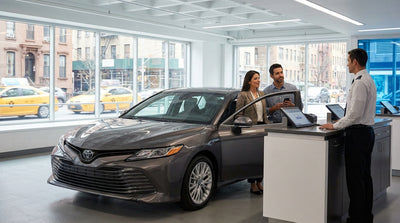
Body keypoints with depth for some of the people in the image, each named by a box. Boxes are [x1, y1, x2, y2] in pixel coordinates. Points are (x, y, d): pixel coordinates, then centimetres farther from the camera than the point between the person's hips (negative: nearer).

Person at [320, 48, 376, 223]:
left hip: (357, 133, -11)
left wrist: (335, 125, -13)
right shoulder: (369, 80, 16)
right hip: (367, 131, 11)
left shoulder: (360, 83, -16)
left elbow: (355, 113, -21)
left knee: (355, 178, -5)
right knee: (365, 176, 15)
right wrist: (342, 122, 19)